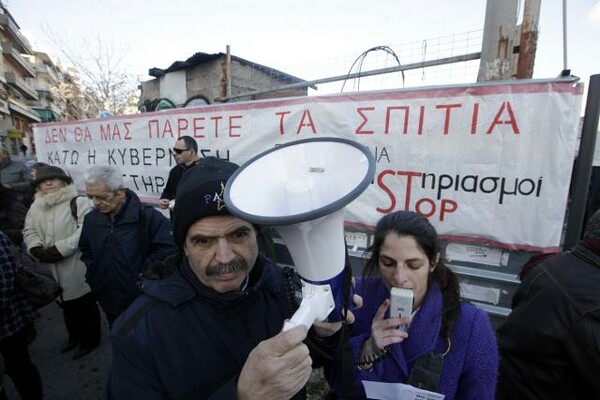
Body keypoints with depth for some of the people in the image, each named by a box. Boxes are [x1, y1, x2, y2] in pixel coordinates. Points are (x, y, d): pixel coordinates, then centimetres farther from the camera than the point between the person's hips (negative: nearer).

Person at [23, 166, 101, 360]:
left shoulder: (79, 202, -13)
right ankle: (75, 336, 44)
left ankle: (90, 340, 27)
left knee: (85, 304, 8)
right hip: (52, 268, 7)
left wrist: (60, 249, -23)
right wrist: (38, 249, -8)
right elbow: (29, 231, 11)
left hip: (77, 266, -7)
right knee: (67, 304, 23)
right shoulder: (35, 207, 11)